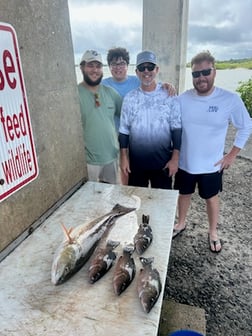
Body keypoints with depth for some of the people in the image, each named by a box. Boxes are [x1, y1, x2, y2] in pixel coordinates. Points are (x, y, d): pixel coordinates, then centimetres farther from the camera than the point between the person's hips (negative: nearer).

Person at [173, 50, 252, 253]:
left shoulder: (230, 99, -13)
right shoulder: (182, 99, -8)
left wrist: (232, 154, -4)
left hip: (211, 165, -1)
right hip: (185, 163, 2)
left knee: (211, 198, 17)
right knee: (184, 194, 20)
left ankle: (213, 232, 41)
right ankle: (181, 224, 46)